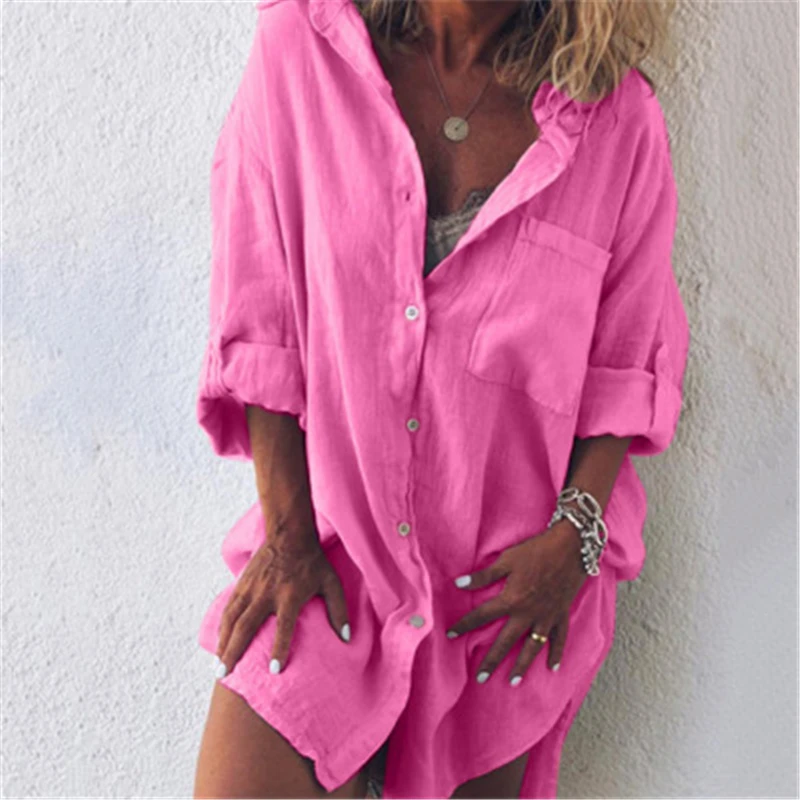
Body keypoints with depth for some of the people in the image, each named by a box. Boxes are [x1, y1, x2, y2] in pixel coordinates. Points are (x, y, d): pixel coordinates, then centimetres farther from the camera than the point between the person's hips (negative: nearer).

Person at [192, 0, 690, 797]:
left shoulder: (618, 116, -3)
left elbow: (628, 360, 3)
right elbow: (260, 321, -3)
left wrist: (573, 534, -8)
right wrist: (289, 534, -6)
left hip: (511, 575, 1)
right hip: (329, 554, 0)